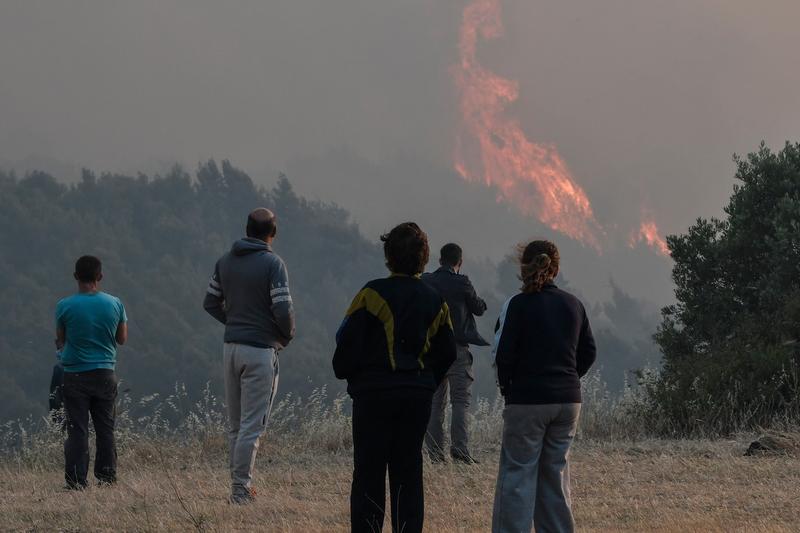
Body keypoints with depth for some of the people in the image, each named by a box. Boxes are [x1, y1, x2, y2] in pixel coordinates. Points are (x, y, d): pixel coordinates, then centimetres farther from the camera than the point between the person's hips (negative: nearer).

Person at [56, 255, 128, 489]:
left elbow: (60, 340, 4)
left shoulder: (65, 306, -8)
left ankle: (76, 482, -3)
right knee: (105, 429, 10)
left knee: (77, 430, 0)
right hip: (105, 373, 2)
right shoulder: (114, 304, -2)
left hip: (75, 375, -2)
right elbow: (122, 338, 7)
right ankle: (107, 477, 11)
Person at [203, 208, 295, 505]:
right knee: (252, 425, -4)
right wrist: (287, 335, 2)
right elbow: (283, 309, -17)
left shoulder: (225, 262, 7)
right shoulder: (272, 263, -12)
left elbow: (210, 303, 13)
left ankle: (240, 484, 18)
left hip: (231, 347, 6)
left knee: (235, 424, 14)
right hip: (261, 349, -6)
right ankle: (240, 489, -5)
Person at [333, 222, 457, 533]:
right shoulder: (434, 302, 7)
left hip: (374, 392, -4)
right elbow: (447, 353, 11)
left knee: (369, 472, 0)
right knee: (408, 472, 9)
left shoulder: (373, 294, -10)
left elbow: (348, 341, -10)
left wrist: (344, 374, 7)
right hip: (418, 396, 4)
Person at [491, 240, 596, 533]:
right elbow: (589, 352, 11)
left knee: (517, 474, -2)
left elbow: (504, 354, -11)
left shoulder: (518, 305, -9)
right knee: (556, 472, 13)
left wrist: (506, 385, 5)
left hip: (527, 399, -5)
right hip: (569, 399, 5)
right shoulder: (573, 305, 7)